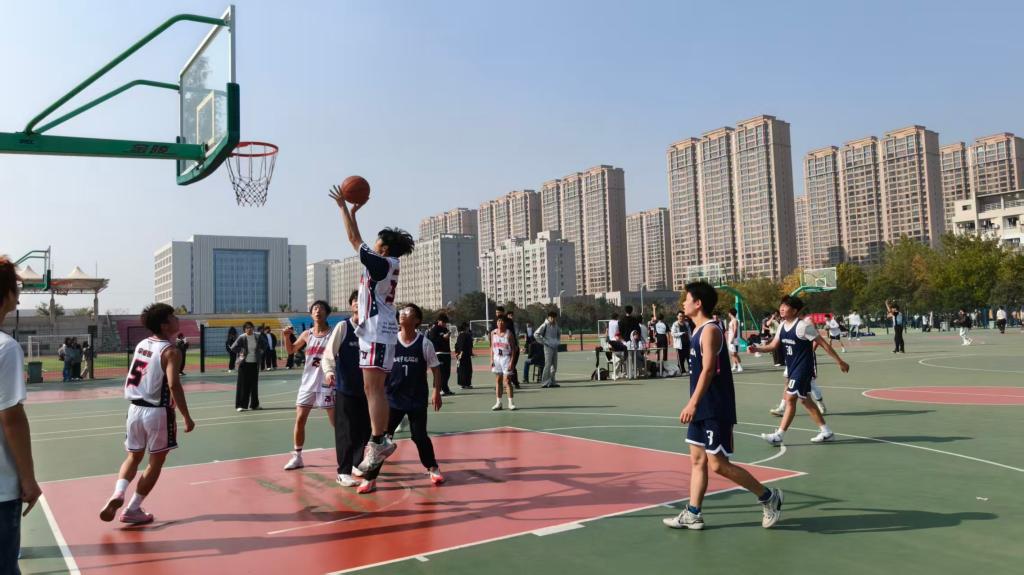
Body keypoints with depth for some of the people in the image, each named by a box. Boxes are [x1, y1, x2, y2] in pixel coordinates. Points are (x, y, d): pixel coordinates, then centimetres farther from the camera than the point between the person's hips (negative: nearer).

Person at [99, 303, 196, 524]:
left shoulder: (141, 344, 8)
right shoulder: (170, 351, -15)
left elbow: (134, 377, 17)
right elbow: (174, 385, -24)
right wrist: (187, 417, -20)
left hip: (135, 408, 7)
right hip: (157, 412, -7)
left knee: (134, 456, 21)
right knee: (156, 462, 9)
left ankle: (117, 494, -1)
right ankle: (133, 510, 13)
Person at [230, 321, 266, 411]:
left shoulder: (257, 337, 1)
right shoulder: (242, 338, -9)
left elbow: (264, 344, 18)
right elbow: (233, 347, -11)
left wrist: (261, 352, 6)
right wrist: (240, 352, -9)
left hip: (255, 363, 4)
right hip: (244, 363, -4)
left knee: (254, 384, 10)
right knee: (243, 384, -3)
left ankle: (254, 404, 20)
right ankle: (240, 405, 1)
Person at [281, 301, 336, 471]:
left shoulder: (333, 333, -6)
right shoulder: (307, 334, 6)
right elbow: (290, 351, 20)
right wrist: (286, 337, 3)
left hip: (326, 383, -4)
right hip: (308, 382, 4)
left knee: (336, 422, 0)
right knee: (299, 420, 3)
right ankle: (297, 457, 15)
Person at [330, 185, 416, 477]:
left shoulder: (383, 263, -9)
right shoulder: (386, 265, 16)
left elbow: (355, 240, -8)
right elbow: (358, 242, 27)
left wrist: (343, 207, 1)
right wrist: (353, 212, 29)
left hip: (378, 332, -10)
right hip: (375, 330, 10)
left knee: (374, 389, -13)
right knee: (374, 390, 11)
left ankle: (378, 442, -15)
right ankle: (379, 439, 14)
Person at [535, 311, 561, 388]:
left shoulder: (555, 325, 12)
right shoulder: (545, 325, -10)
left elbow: (559, 333, 33)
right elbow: (536, 334, -15)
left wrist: (558, 341, 20)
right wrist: (543, 342, -13)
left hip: (555, 347, 7)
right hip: (548, 347, -7)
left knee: (554, 366, 8)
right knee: (548, 365, -11)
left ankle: (552, 382, 16)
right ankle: (545, 382, -8)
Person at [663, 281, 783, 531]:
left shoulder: (710, 330, -16)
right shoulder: (699, 330, 13)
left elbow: (708, 370, -24)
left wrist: (692, 403, -29)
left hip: (715, 410, -10)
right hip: (702, 409, 10)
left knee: (718, 464, -5)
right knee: (697, 460, 10)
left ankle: (769, 497, 9)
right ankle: (692, 515, 15)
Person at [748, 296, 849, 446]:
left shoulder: (803, 326, -18)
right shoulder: (782, 326, 6)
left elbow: (823, 343, -13)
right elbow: (773, 345, 11)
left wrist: (839, 361, -10)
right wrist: (757, 348, -6)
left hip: (803, 368, -9)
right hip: (792, 367, 9)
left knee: (790, 399, -7)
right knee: (805, 399, 14)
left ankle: (778, 436, -3)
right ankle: (826, 432, 25)